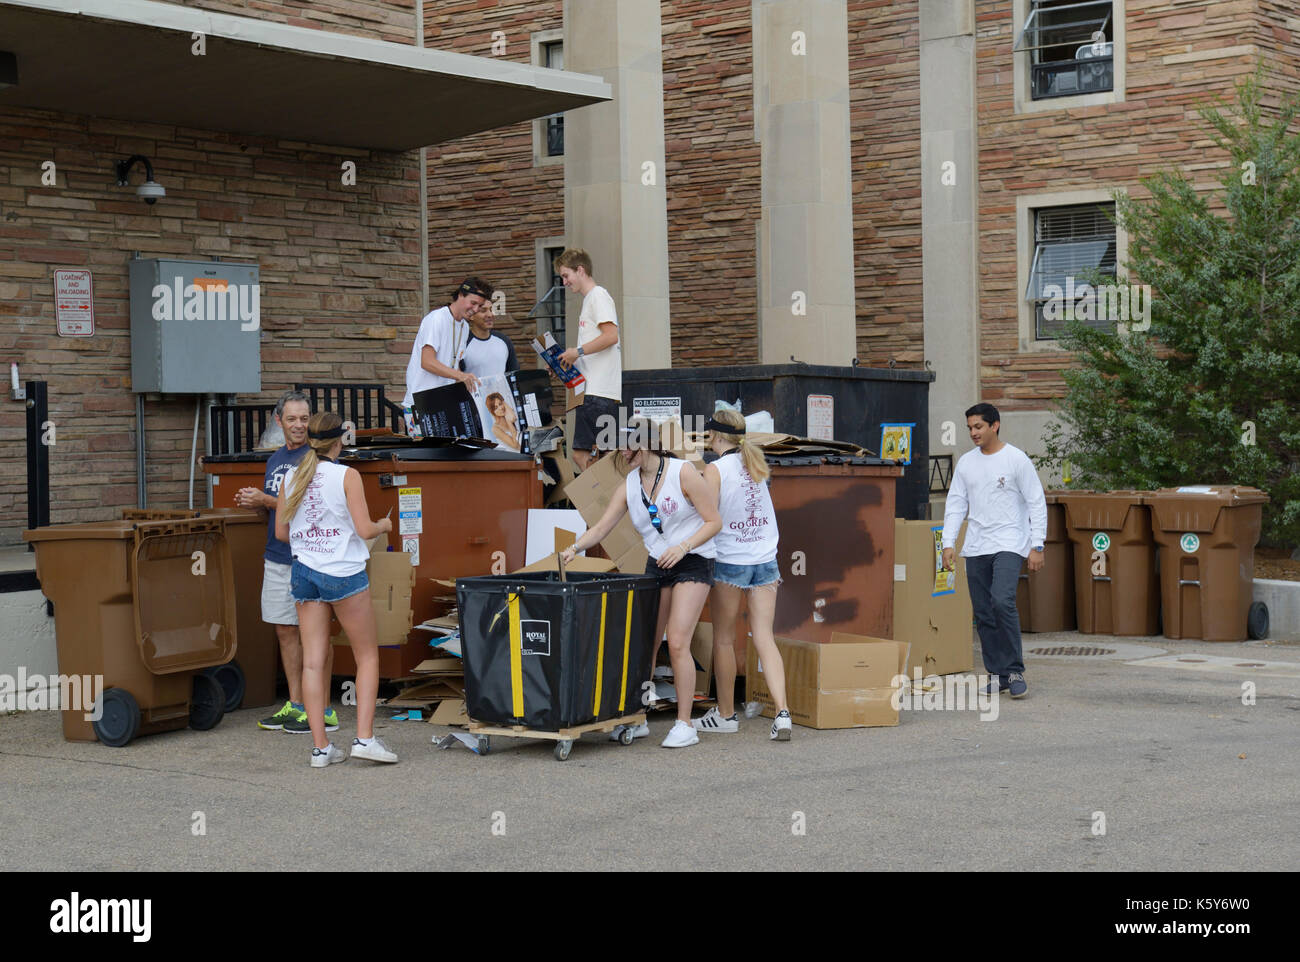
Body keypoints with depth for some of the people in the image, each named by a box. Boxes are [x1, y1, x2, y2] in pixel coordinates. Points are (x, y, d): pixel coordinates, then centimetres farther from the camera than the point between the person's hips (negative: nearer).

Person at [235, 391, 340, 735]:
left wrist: (265, 500, -14)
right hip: (277, 557, 8)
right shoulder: (275, 460, 16)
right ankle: (295, 704, 18)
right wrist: (253, 501, 4)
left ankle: (322, 710, 3)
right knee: (285, 631, 10)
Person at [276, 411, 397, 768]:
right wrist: (384, 525, 8)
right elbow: (365, 529, -13)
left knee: (313, 661, 4)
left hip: (304, 573, 5)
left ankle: (320, 747, 4)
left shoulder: (291, 477, 5)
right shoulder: (347, 476, -9)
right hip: (344, 574, -5)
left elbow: (281, 532, 10)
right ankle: (364, 738, -1)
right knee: (367, 656, 8)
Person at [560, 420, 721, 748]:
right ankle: (637, 719, 14)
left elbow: (714, 521, -9)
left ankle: (685, 724, -6)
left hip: (692, 563, -6)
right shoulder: (628, 487, 4)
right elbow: (601, 528, 1)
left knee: (677, 643, -13)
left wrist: (682, 547, -21)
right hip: (656, 566, 6)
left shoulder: (683, 473, -11)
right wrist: (575, 547, -18)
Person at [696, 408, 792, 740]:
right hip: (765, 560, 5)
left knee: (724, 639, 9)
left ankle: (725, 714, 18)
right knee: (764, 638, 2)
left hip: (729, 561, -5)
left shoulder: (715, 470, -10)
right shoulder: (756, 464, 8)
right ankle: (782, 712, -12)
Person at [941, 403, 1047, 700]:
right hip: (976, 549, 5)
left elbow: (1037, 503, -3)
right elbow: (956, 505, 12)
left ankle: (1015, 670, -11)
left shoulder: (1016, 459, -4)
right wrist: (948, 543, 1)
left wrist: (1037, 546, -9)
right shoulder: (966, 463, 11)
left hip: (1009, 544, -5)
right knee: (983, 613, 4)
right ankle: (997, 674, 14)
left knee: (1002, 602, -22)